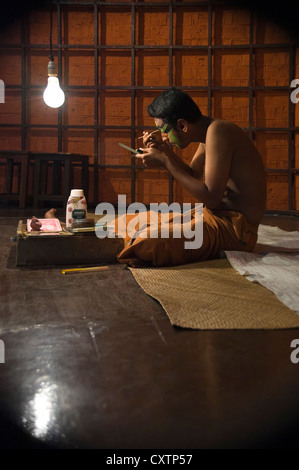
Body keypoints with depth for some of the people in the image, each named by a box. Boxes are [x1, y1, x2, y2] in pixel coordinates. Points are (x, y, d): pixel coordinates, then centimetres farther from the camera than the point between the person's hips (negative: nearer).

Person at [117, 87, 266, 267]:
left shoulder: (218, 131, -19)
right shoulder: (207, 132, 11)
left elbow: (211, 198, -23)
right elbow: (193, 176, 24)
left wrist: (165, 162, -17)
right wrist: (166, 150, 7)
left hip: (234, 228, -10)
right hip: (215, 216, 10)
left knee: (149, 243, -28)